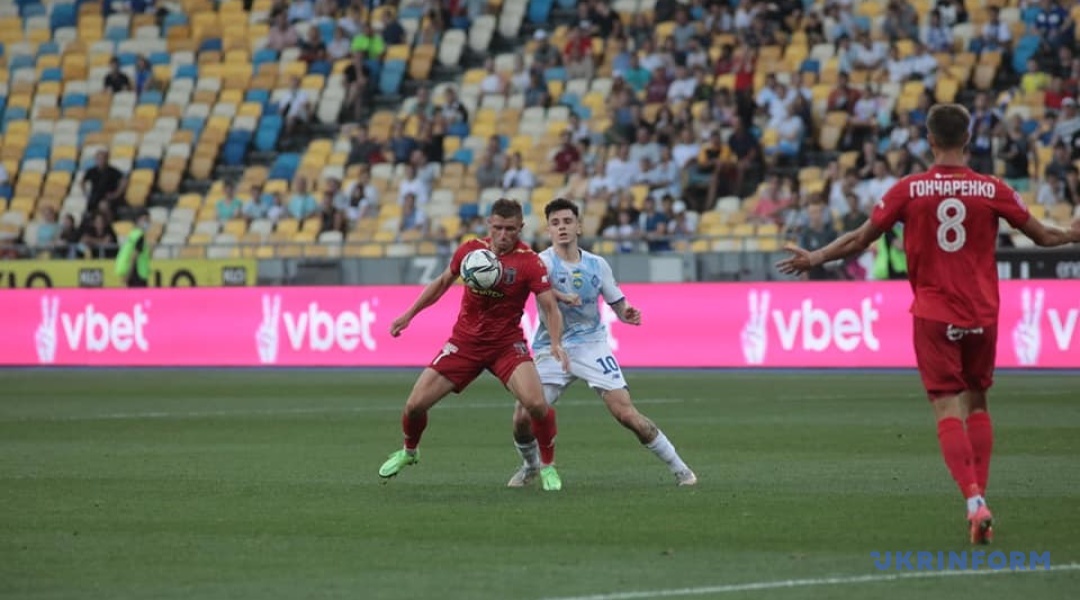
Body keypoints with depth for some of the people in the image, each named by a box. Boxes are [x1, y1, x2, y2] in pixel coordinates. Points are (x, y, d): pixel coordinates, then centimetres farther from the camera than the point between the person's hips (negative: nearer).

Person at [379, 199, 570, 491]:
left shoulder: (530, 262, -16)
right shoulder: (470, 249, -5)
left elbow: (549, 306, -19)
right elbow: (443, 282, 12)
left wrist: (556, 343, -37)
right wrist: (409, 314, 12)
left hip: (507, 344, -3)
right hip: (465, 342, 3)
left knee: (536, 403, -26)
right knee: (415, 404, -1)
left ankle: (548, 466, -2)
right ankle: (408, 452, 33)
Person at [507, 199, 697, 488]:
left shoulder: (597, 265, 3)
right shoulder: (543, 262, -9)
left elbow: (618, 305, 10)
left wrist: (628, 313, -14)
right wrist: (562, 296, -52)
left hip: (591, 345, 1)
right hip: (551, 350, -1)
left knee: (626, 413, -11)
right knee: (523, 417, -11)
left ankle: (679, 469, 1)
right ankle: (530, 466, 22)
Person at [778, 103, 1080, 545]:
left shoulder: (908, 190, -5)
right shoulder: (992, 190, -2)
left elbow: (859, 241, 2)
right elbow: (1043, 236, 8)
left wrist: (815, 258, 18)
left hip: (934, 316, -2)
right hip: (982, 315, 2)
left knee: (948, 410, -3)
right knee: (977, 404, 18)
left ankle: (974, 500, -20)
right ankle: (979, 499, 13)